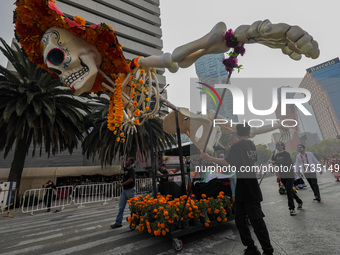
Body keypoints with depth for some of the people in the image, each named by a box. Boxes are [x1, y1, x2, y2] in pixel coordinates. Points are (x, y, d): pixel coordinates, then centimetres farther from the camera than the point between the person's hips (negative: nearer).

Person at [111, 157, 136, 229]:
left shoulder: (131, 169, -15)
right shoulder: (127, 168, 12)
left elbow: (131, 179, -24)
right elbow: (122, 166, 35)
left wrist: (122, 184, -23)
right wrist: (122, 159, 28)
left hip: (130, 189, -9)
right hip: (125, 190, 9)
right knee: (121, 206, 9)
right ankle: (118, 222, 15)